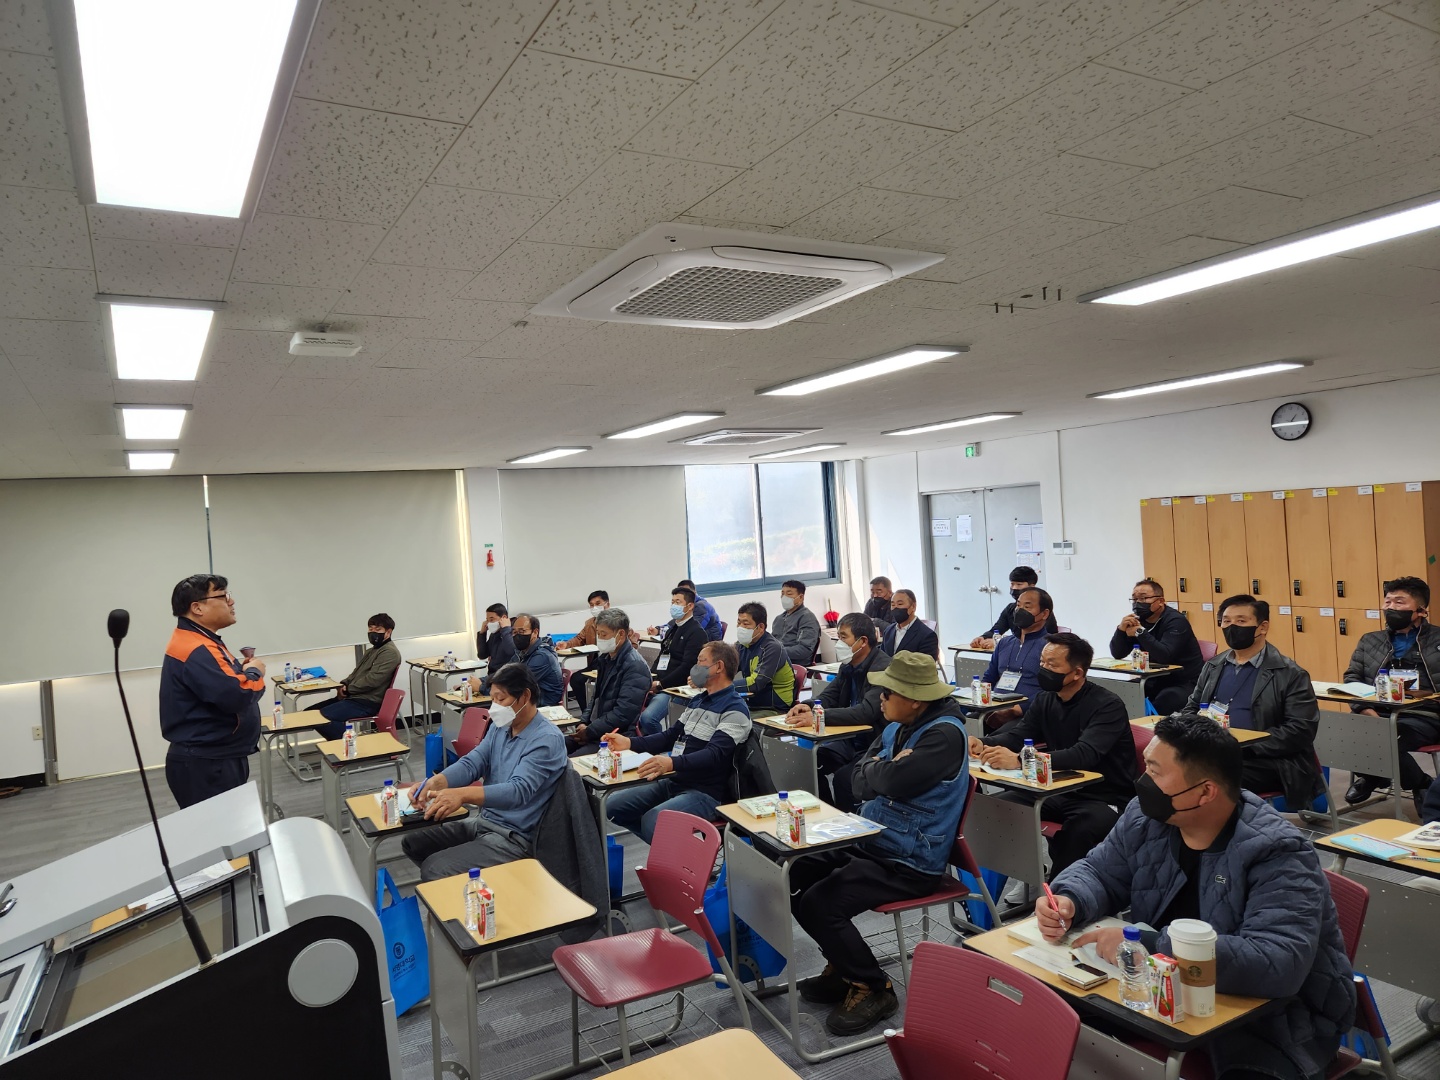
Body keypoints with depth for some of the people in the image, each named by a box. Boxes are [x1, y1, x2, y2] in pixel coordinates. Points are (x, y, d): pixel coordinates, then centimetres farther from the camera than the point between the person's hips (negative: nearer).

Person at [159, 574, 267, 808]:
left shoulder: (201, 642, 14)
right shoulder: (195, 650, -22)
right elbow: (236, 695, -30)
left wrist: (241, 671, 3)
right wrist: (254, 672, -10)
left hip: (217, 759, 11)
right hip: (203, 765, -11)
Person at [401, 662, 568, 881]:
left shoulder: (547, 739, -20)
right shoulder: (500, 727, 7)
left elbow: (518, 790, -31)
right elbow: (472, 763, -1)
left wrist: (463, 794, -44)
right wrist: (435, 782, -22)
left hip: (513, 838, -9)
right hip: (481, 821, 9)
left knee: (434, 870, -19)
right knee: (412, 842, 9)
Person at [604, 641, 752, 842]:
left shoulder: (735, 710, -12)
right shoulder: (698, 700, 17)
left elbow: (714, 755, -24)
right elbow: (671, 735, 21)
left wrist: (672, 763, -41)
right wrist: (630, 743, 7)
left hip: (705, 793, -9)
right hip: (672, 782, 9)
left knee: (652, 822, -32)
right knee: (611, 806, -3)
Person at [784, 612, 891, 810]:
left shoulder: (883, 668, -22)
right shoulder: (849, 665, 4)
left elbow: (867, 712, -32)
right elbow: (829, 696, 8)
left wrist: (817, 717, -36)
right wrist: (809, 708, -16)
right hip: (852, 740, 8)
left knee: (842, 777, -25)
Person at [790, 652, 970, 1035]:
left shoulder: (945, 733, -19)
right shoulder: (896, 727, 8)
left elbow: (893, 781, -29)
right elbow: (859, 783, 5)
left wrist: (875, 769, -7)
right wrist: (885, 769, -16)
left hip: (910, 863, -9)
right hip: (871, 841, 9)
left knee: (819, 903, -21)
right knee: (792, 877, 3)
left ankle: (873, 988, 2)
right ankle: (842, 967, 19)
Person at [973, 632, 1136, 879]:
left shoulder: (1108, 706, -19)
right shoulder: (1045, 699, 6)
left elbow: (1085, 754, -34)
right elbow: (1018, 734, 2)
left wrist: (1020, 761, -46)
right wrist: (984, 744, -22)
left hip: (1106, 799, -7)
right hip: (1062, 791, 7)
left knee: (1079, 830, -35)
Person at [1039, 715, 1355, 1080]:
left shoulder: (1277, 855, -25)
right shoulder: (1145, 817, -6)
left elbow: (1278, 965, -36)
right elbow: (1099, 871, 6)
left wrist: (1147, 947, -37)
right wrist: (1069, 900, -18)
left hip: (1274, 1015, -4)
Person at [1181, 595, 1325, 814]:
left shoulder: (1290, 674, 0)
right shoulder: (1213, 666, 16)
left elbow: (1301, 730, -9)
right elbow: (1191, 709, 22)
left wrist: (1245, 744, -18)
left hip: (1266, 762, -4)